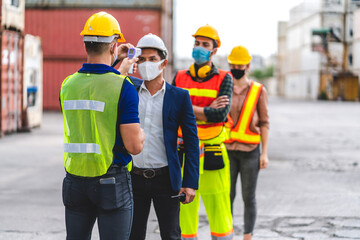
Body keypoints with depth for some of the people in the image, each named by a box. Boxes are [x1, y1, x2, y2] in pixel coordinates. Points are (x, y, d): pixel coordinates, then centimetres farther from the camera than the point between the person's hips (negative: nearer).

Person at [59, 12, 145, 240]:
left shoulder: (68, 84, 2)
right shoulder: (123, 87, -14)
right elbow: (135, 145, -15)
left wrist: (119, 71, 28)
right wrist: (141, 132, 7)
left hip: (75, 180, 5)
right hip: (112, 182, -5)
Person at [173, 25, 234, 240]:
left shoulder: (223, 79, 3)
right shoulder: (180, 78, 11)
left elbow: (221, 114, -12)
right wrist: (207, 111, -9)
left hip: (212, 154, -2)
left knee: (219, 212, -4)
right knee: (185, 212, 3)